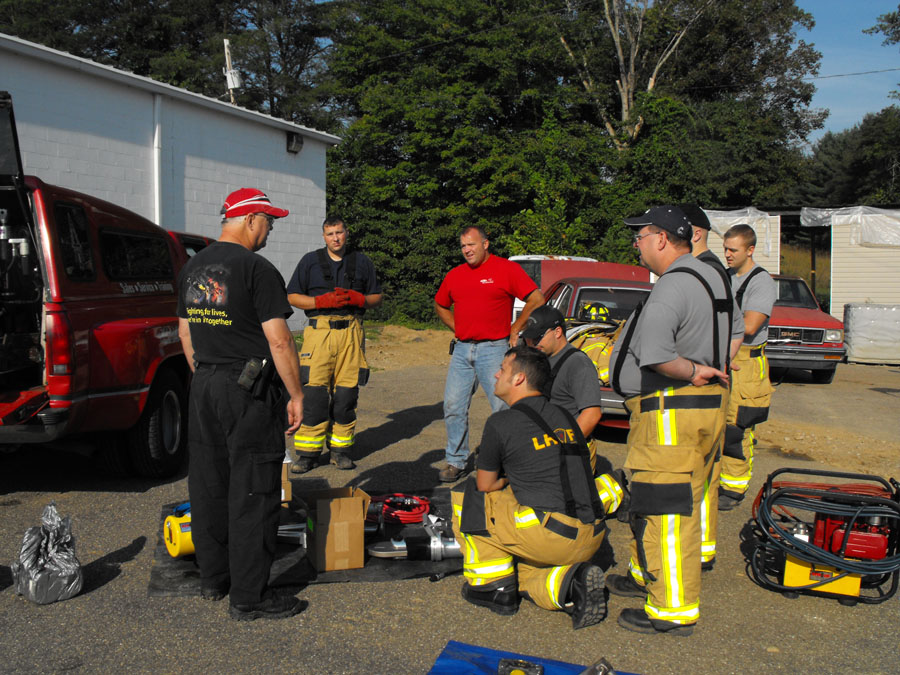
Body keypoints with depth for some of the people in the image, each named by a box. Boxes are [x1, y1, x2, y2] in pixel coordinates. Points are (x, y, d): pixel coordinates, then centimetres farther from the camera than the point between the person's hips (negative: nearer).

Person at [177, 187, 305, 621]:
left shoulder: (193, 268, 11)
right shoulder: (256, 269, -14)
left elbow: (185, 332, 17)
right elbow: (279, 341, -16)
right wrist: (296, 395, -9)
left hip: (204, 388, 8)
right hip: (249, 390, -8)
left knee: (209, 486, 16)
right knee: (252, 493, -1)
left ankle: (213, 578, 28)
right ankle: (248, 597, 6)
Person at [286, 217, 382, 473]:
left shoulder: (362, 262, 15)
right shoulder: (310, 261, 11)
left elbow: (377, 297, 17)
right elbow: (292, 297, 7)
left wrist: (357, 298, -4)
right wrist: (323, 301, -8)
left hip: (351, 331, 2)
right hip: (319, 329, -1)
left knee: (347, 392, 0)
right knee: (314, 392, -8)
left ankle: (341, 449, 9)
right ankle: (308, 452, -3)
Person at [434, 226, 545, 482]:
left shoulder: (507, 269, -3)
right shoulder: (454, 275, 13)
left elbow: (537, 299, -5)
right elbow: (440, 306, 29)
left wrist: (515, 329, -4)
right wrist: (457, 329, 15)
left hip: (494, 348, -5)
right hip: (462, 349, 5)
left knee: (503, 408, -4)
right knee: (453, 407, 4)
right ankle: (455, 461, 15)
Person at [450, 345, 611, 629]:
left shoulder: (501, 422, -4)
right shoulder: (564, 417, 16)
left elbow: (485, 485, 7)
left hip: (550, 534, -7)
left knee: (465, 497, 9)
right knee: (523, 572, 29)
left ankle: (495, 585, 11)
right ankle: (568, 582, 2)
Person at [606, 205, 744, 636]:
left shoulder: (672, 286, -19)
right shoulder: (711, 277, 14)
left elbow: (653, 354, -32)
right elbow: (736, 328, 29)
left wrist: (693, 370, -16)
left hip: (672, 412, -11)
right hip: (708, 404, 11)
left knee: (664, 511, -4)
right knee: (682, 501, 21)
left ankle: (673, 609, 4)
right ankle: (650, 576, 36)